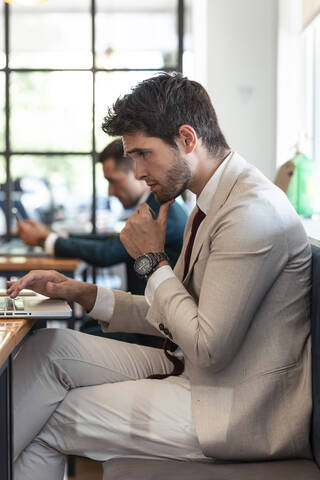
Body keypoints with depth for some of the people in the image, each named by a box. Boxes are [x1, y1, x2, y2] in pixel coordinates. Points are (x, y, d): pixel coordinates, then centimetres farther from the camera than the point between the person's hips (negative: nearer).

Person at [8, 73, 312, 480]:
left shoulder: (254, 212, -23)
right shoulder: (213, 202, 8)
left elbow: (208, 350, -23)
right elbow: (177, 317, 14)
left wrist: (151, 260, -13)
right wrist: (81, 293, 4)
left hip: (237, 412, -9)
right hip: (193, 370, 9)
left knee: (50, 424, -8)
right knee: (47, 347, 1)